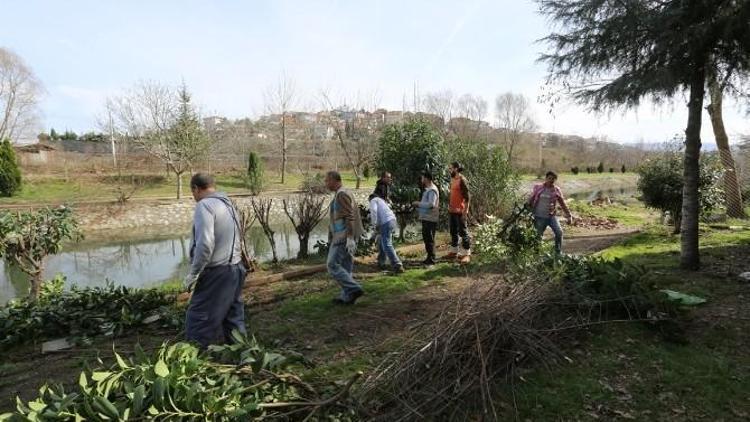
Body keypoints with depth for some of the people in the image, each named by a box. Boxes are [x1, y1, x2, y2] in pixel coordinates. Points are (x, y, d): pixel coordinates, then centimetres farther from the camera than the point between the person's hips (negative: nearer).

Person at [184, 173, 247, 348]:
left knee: (199, 319, 1)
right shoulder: (228, 204, 13)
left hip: (216, 273, -9)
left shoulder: (205, 205, -14)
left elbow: (205, 244, -23)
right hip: (235, 269, 9)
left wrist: (193, 274, -16)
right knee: (233, 317, 16)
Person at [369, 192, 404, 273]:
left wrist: (375, 225, -10)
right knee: (382, 243, 22)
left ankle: (397, 266, -16)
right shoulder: (382, 200, 34)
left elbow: (374, 211, -13)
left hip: (386, 223, -9)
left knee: (387, 245, -10)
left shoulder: (373, 201, 7)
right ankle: (381, 262, 30)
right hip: (392, 220, 9)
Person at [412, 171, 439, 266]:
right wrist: (418, 206, 9)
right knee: (426, 238, 16)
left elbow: (431, 204, -26)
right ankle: (429, 258, 26)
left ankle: (431, 259, 3)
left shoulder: (432, 190, -15)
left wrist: (419, 203, -17)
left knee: (429, 239, -5)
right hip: (426, 218, 10)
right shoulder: (428, 189, 16)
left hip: (430, 219, -10)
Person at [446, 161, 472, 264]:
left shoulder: (462, 180, -13)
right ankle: (453, 251, 24)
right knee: (453, 232, 14)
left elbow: (467, 197, -15)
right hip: (451, 210, 8)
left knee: (463, 232, -2)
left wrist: (465, 211, -18)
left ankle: (467, 254, 5)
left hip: (460, 211, -8)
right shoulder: (452, 179, 11)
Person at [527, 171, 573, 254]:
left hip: (552, 216, 1)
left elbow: (563, 204, 6)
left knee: (559, 232, -16)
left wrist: (569, 216, 4)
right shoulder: (538, 188, 0)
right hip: (539, 217, 0)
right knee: (538, 236, 4)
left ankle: (558, 252, -1)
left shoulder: (556, 190, 1)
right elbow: (531, 200, 7)